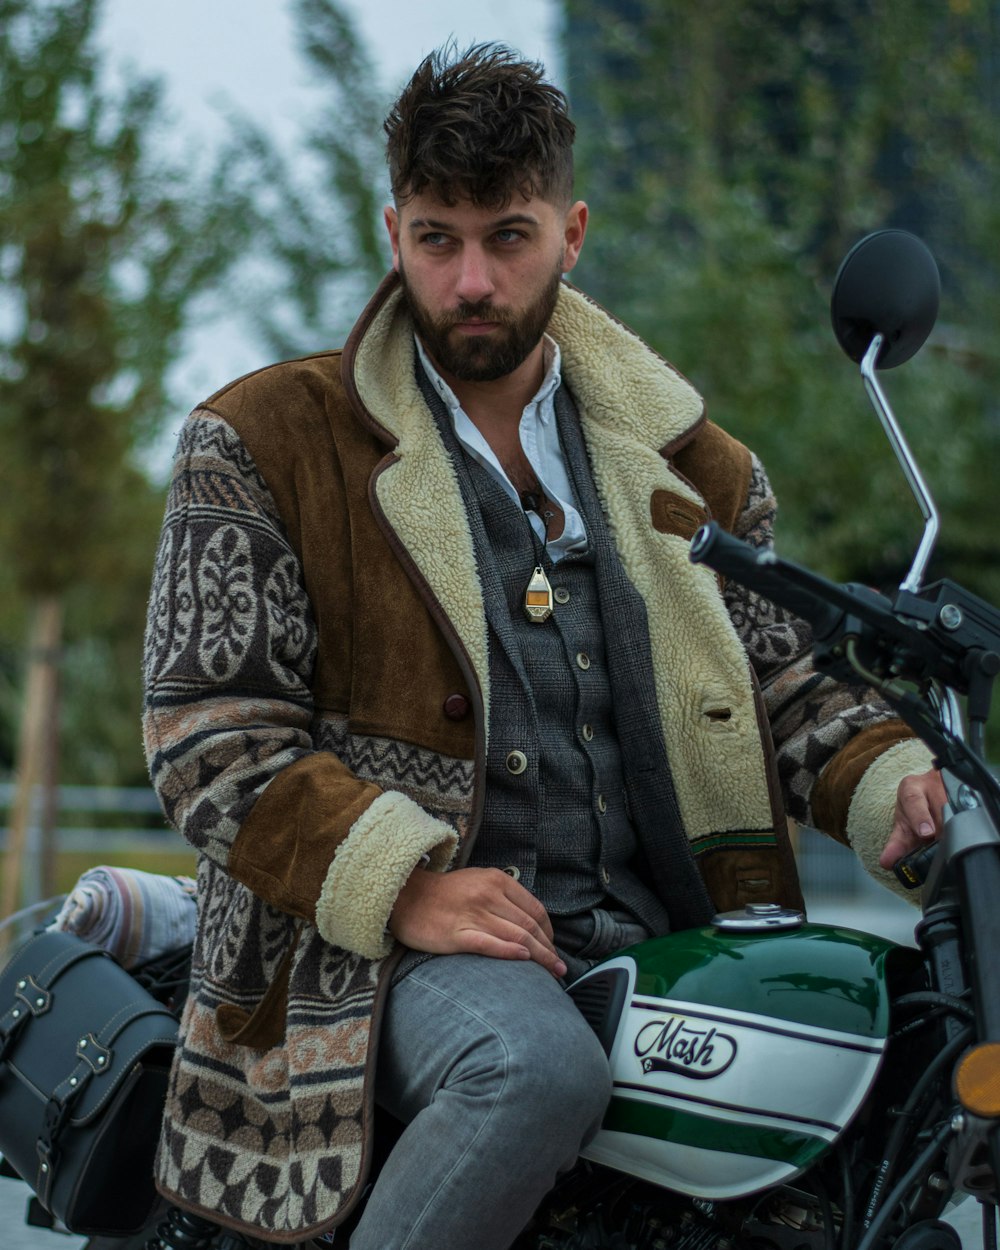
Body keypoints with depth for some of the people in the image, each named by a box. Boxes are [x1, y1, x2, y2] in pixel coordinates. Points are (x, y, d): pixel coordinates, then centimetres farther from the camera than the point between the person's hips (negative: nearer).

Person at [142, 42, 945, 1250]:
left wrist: (889, 784, 0)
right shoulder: (266, 445, 4)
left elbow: (775, 667, 23)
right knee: (537, 1066, -38)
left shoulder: (681, 460, 18)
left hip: (662, 939, 4)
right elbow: (208, 731, -2)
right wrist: (400, 880, -15)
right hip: (391, 953, -4)